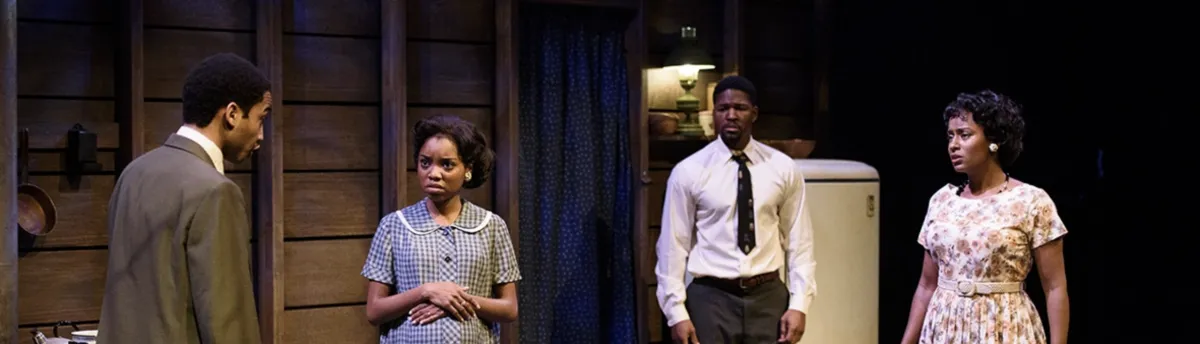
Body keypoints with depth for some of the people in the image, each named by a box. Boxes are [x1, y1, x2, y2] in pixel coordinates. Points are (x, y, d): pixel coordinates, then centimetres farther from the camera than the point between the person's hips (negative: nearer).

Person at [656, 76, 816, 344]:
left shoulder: (783, 168, 2)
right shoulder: (688, 171, -3)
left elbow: (799, 241, 5)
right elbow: (673, 245, -1)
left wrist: (799, 304, -3)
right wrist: (677, 312, -5)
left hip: (768, 297, 2)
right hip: (710, 299, -1)